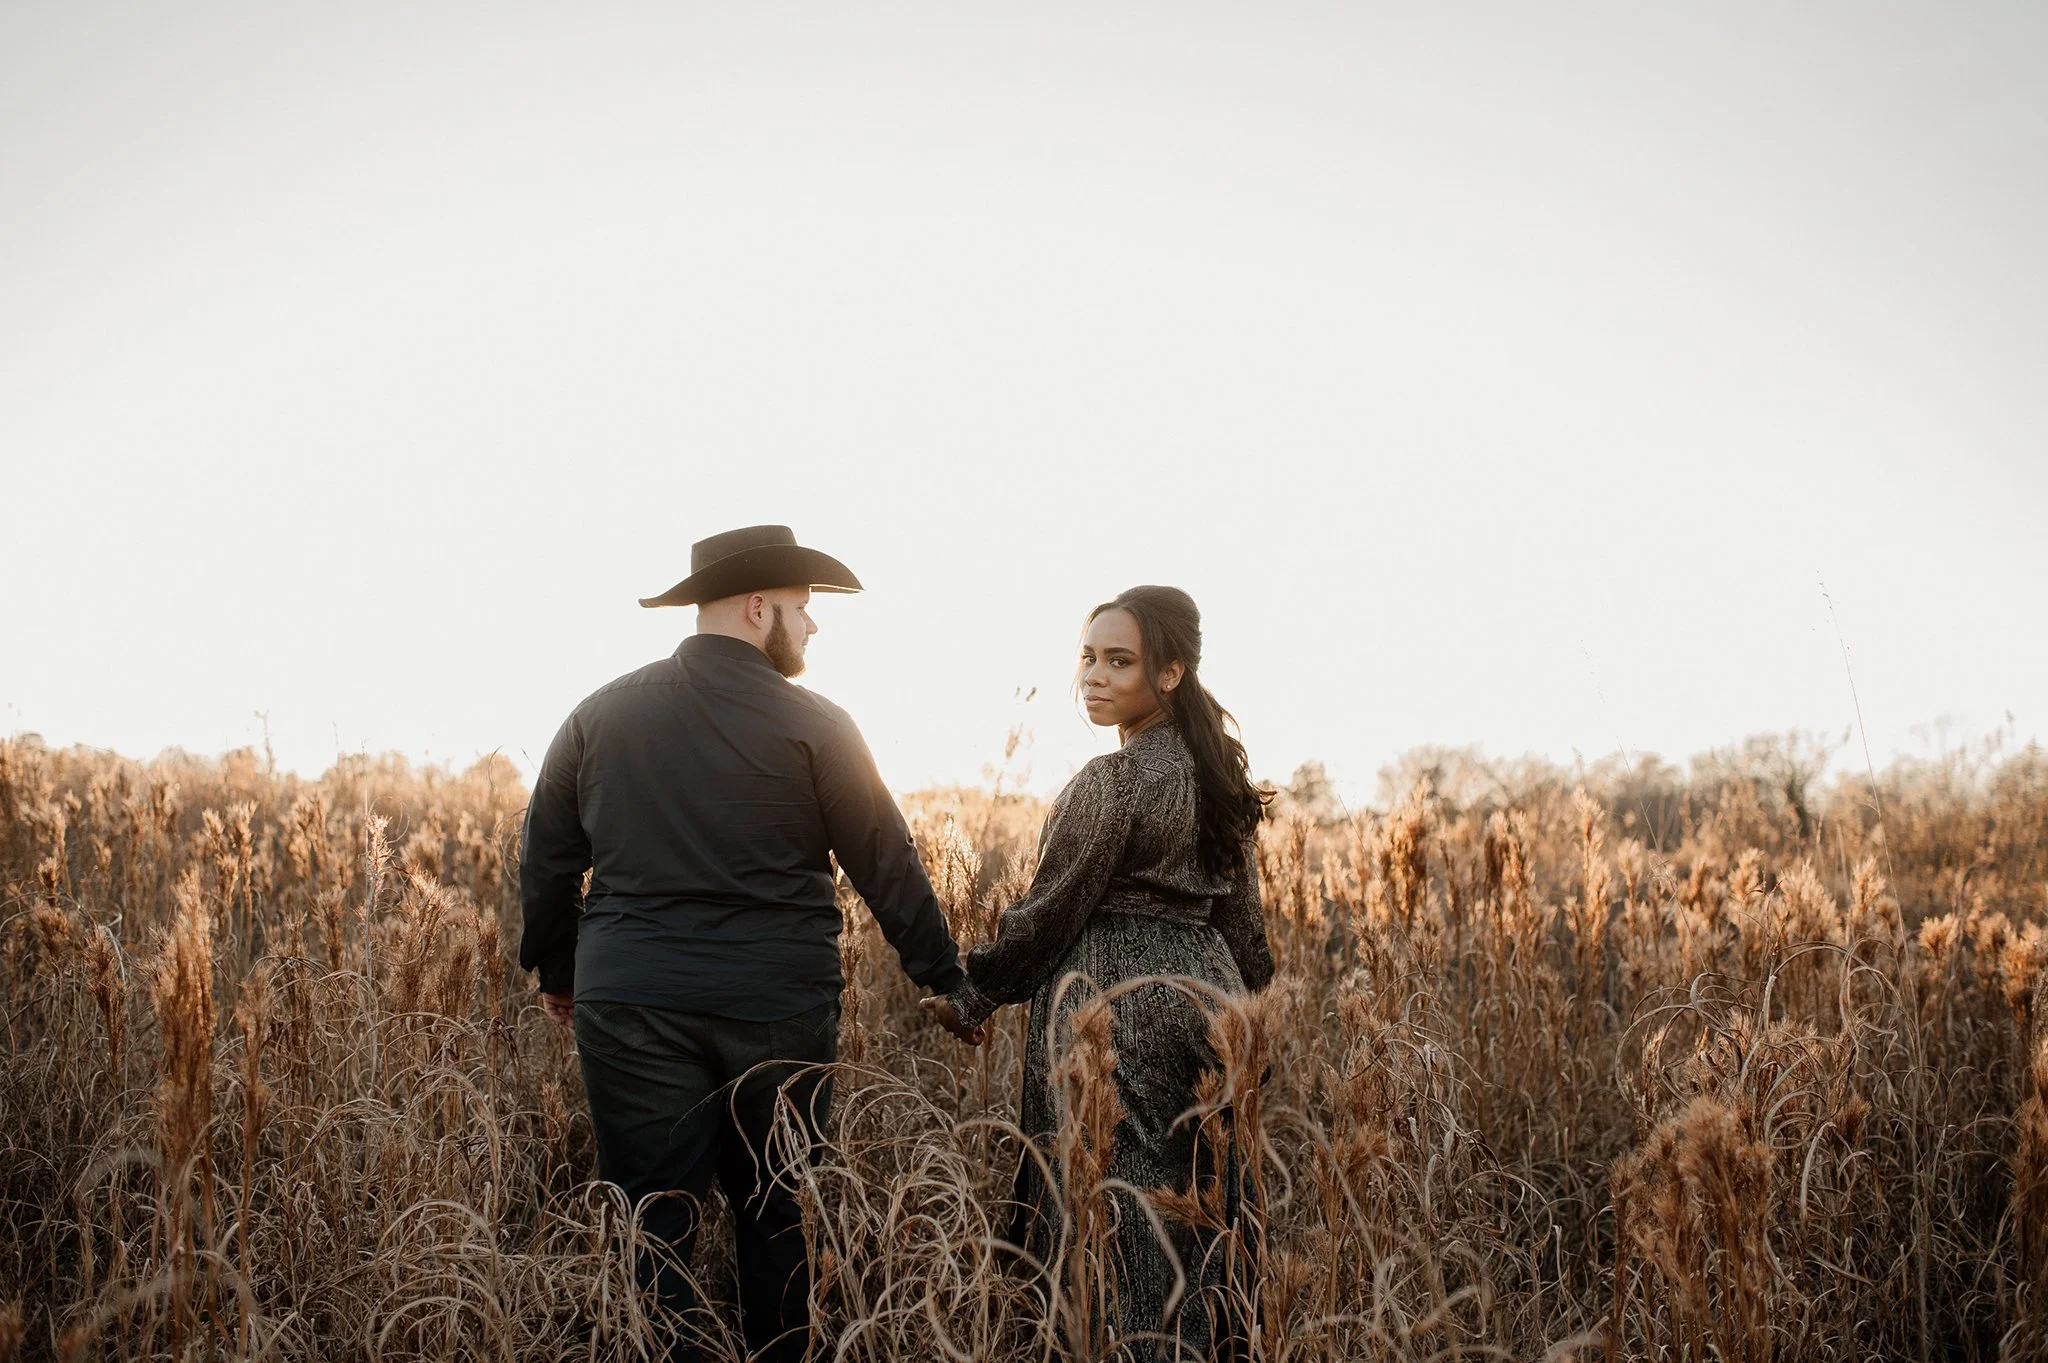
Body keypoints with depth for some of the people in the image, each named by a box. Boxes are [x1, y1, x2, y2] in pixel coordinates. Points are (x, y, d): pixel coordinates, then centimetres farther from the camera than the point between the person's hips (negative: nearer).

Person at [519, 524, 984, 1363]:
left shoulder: (598, 716, 5)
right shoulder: (814, 726, -5)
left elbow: (546, 862, 12)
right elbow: (889, 869, -2)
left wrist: (556, 973, 25)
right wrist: (948, 983, 8)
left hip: (634, 1008, 2)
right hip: (778, 1009, -2)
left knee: (651, 1227, 5)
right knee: (776, 1222, 13)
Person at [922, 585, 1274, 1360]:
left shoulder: (1113, 782, -17)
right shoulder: (1218, 769, 7)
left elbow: (1051, 910, -11)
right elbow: (1242, 910, 13)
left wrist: (973, 996, 0)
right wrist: (1245, 994, 24)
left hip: (1116, 1008, -8)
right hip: (1205, 996, 8)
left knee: (1117, 1230, 0)